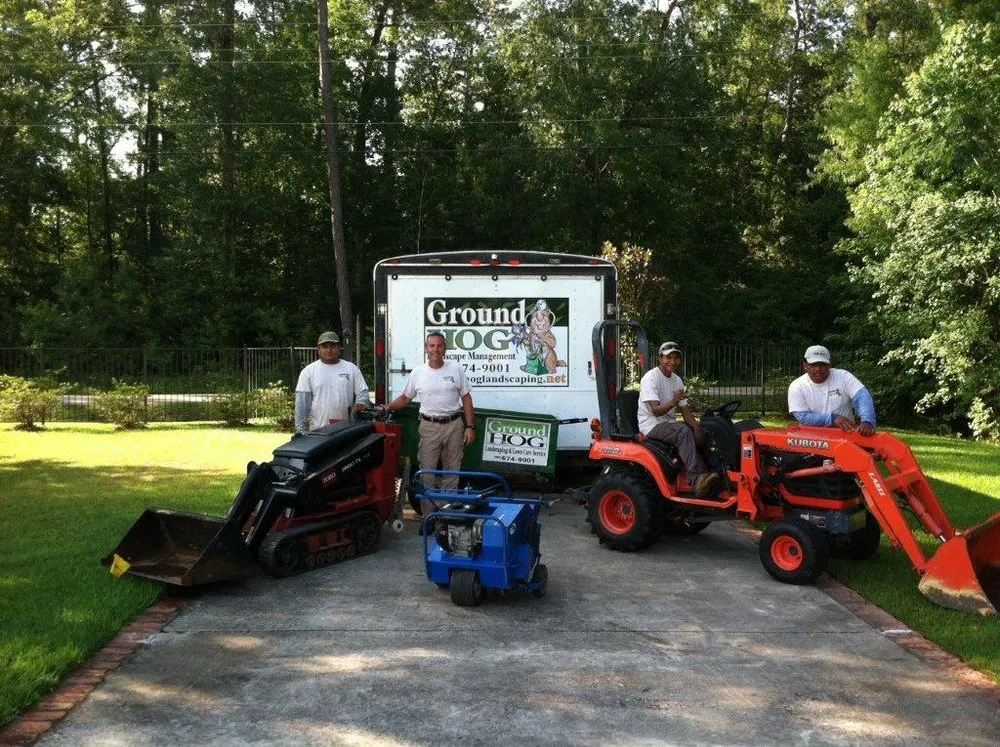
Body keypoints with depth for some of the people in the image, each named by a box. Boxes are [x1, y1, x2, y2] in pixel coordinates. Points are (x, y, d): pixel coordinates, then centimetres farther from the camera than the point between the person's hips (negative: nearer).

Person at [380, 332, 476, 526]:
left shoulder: (455, 369, 0)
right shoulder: (417, 373, 2)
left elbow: (466, 399, 2)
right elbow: (405, 398, 11)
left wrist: (470, 427, -4)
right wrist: (388, 407, -8)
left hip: (454, 425, 0)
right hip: (429, 427, 0)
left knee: (451, 472, 9)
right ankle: (428, 516, 8)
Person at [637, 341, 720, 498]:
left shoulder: (676, 380, 11)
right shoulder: (650, 378, -13)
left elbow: (684, 409, 10)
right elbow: (656, 410, -22)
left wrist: (697, 428, -8)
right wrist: (673, 402, -42)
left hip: (669, 423, 8)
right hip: (651, 425, -8)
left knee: (700, 435, -13)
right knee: (683, 432, -33)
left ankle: (704, 476, -18)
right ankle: (696, 480, -41)